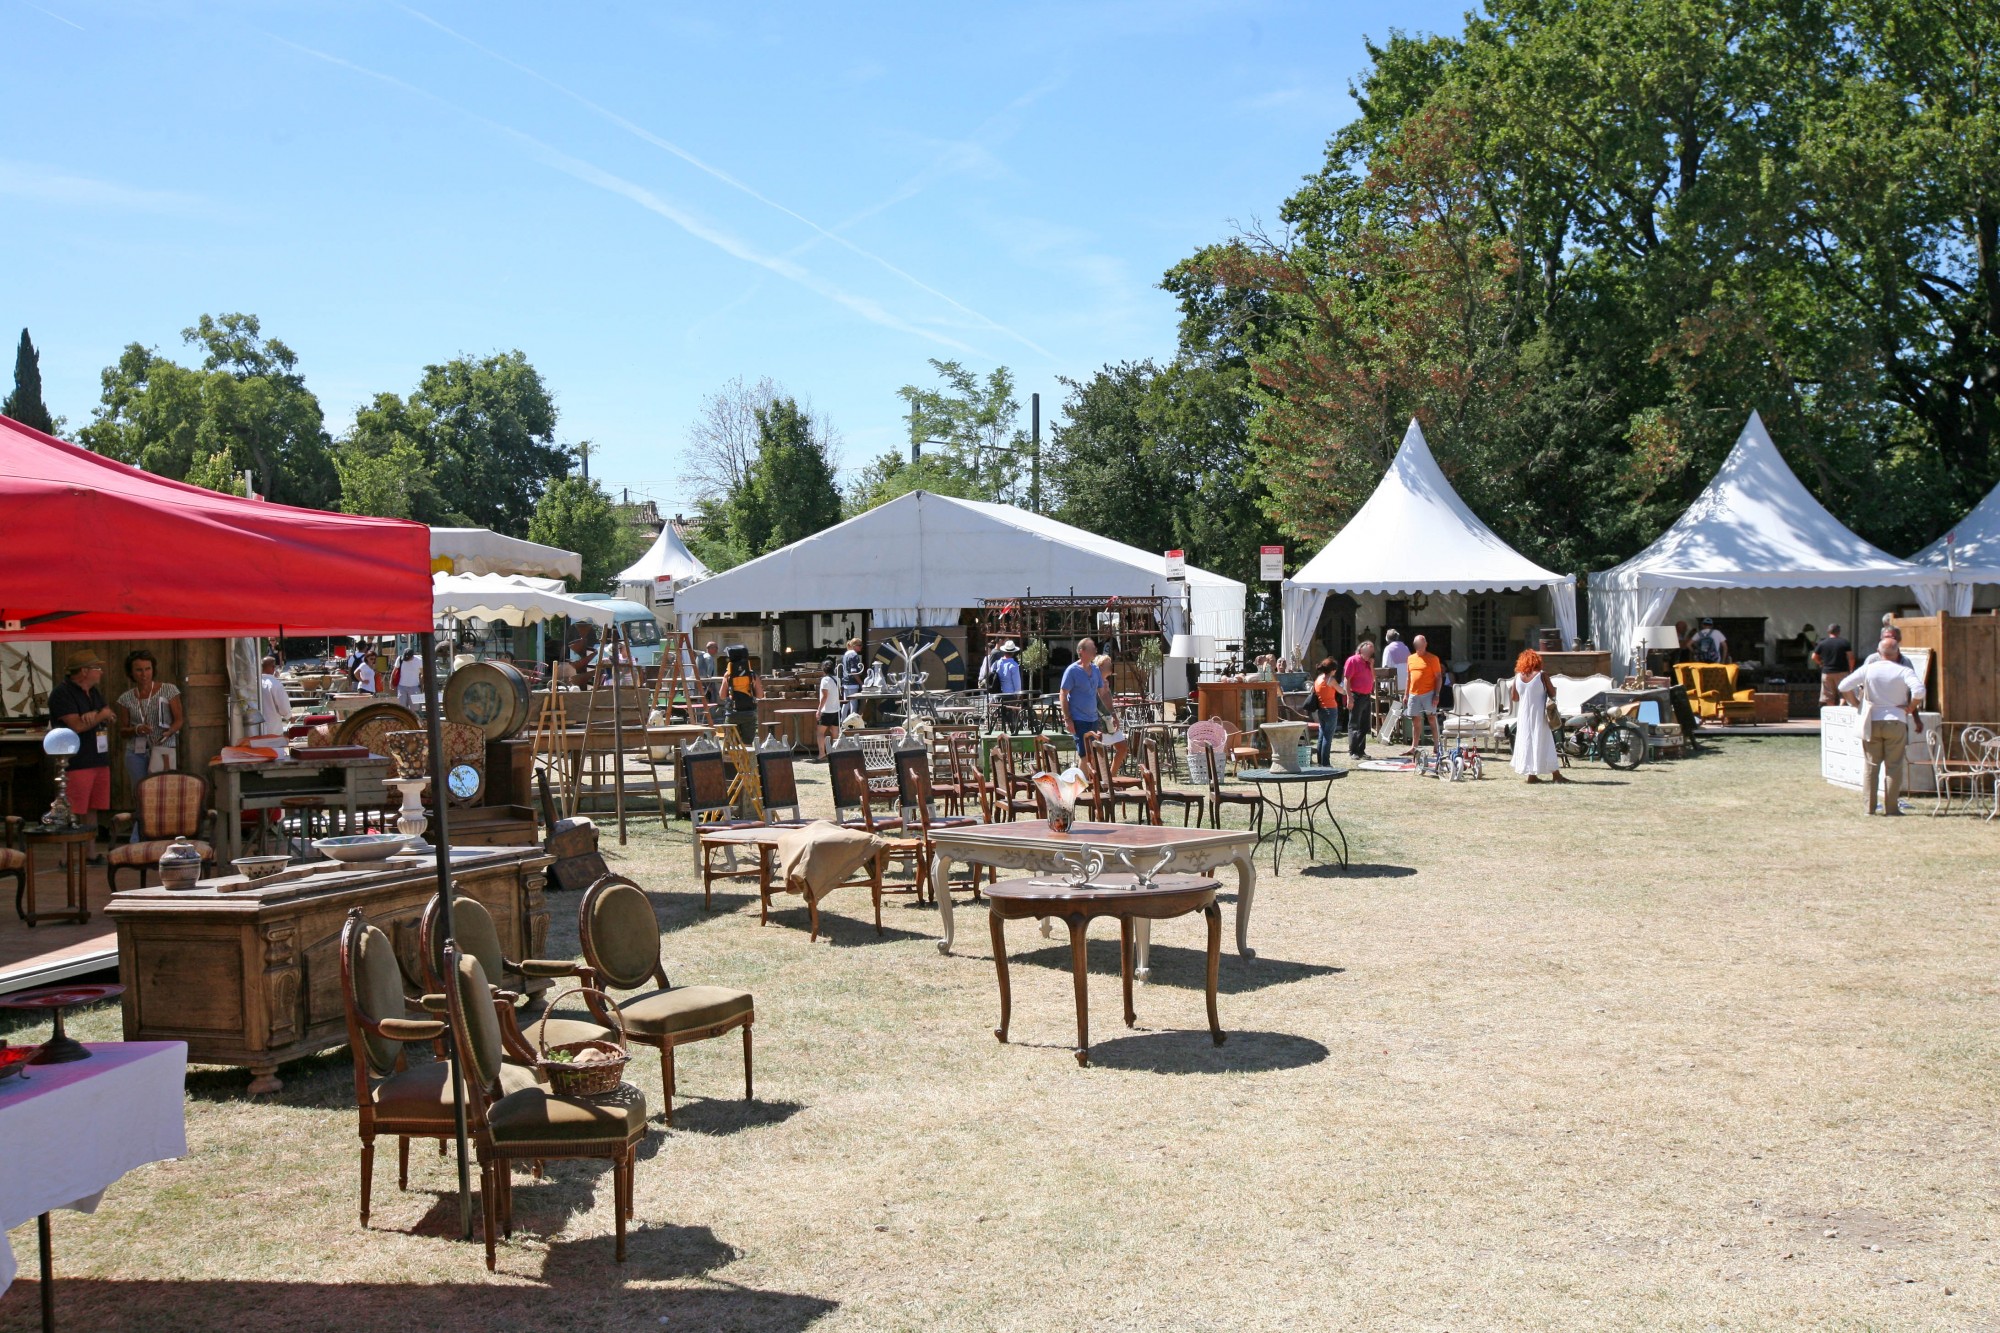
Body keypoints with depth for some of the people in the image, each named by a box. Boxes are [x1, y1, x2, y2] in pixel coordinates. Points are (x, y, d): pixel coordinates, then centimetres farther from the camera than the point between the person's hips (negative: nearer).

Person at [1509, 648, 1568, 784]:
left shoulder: (1518, 677, 0)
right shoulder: (1541, 676, -11)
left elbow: (1515, 697, 7)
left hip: (1523, 715, 3)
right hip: (1539, 714, -3)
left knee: (1526, 742, 10)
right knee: (1543, 743, 0)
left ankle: (1531, 774, 11)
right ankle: (1555, 774, 1)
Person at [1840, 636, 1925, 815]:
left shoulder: (1868, 669, -1)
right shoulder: (1904, 671, -7)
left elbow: (1844, 686, -5)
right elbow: (1919, 691, -23)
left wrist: (1857, 704, 7)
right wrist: (1910, 708, -6)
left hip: (1871, 723, 2)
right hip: (1896, 722, -2)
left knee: (1871, 765, 9)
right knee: (1894, 765, 4)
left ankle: (1869, 806, 7)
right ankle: (1891, 807, 2)